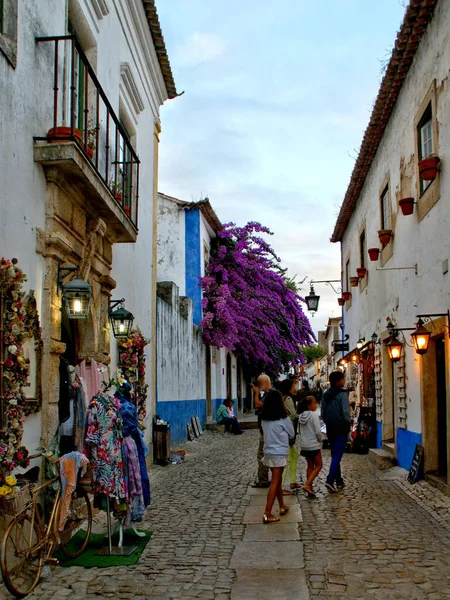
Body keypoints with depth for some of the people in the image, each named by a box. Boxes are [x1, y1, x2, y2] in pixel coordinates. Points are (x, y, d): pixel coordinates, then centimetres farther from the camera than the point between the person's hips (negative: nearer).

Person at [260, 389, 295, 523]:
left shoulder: (264, 419, 3)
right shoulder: (283, 418, -13)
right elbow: (292, 434, -1)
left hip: (269, 452, 6)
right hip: (279, 453, -6)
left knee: (277, 479, 21)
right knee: (275, 483, -5)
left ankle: (282, 506, 33)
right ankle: (267, 514, -8)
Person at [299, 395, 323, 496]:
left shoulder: (301, 416, 5)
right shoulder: (314, 415, -15)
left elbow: (300, 431, 9)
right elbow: (318, 431, -17)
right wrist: (320, 440, 0)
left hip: (304, 446, 7)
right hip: (314, 445, -7)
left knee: (310, 466, 15)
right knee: (318, 465, 5)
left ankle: (310, 488, 15)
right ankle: (307, 484, -8)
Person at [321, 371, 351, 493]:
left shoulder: (325, 395, 8)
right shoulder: (342, 394, -13)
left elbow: (322, 412, 12)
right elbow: (346, 412, -17)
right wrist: (348, 422, -2)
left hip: (330, 429, 7)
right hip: (341, 429, -7)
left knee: (335, 455, 16)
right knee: (337, 455, -7)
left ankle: (338, 481, 21)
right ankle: (330, 480, -18)